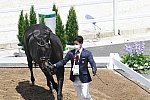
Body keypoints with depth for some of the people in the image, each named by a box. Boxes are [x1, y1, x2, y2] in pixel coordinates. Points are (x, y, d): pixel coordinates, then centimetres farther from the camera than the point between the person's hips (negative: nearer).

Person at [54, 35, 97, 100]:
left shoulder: (87, 53, -6)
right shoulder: (71, 53, 3)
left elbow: (92, 62, -13)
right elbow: (63, 61, 1)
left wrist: (94, 69, -35)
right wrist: (55, 65, -14)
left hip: (84, 78, -4)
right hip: (75, 78, 4)